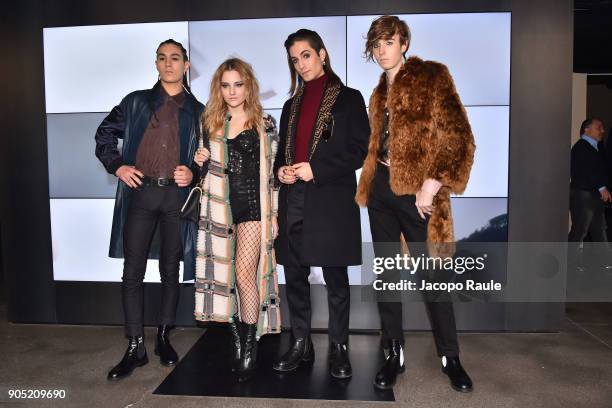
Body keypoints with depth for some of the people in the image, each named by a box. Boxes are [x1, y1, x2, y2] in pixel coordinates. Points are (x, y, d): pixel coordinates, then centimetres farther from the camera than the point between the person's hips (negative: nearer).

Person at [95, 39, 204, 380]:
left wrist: (193, 173, -7)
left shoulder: (197, 111, 12)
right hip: (140, 193, 0)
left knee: (171, 271, 7)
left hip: (177, 195, 0)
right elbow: (105, 134, 16)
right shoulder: (136, 102, 12)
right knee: (133, 272, -1)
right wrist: (117, 165, 1)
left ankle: (164, 339, 23)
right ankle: (135, 347, 9)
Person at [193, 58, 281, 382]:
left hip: (253, 205, -3)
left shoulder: (264, 124, 5)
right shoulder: (209, 122, 12)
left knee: (244, 274, -9)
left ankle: (250, 346, 7)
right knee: (225, 275, 7)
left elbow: (272, 172, 4)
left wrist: (274, 214, -1)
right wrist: (199, 162, -2)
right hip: (220, 207, 3)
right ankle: (237, 338, 22)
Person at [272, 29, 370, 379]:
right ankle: (301, 345, 23)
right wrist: (281, 170, -1)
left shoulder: (348, 98, 3)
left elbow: (358, 150, -5)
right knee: (295, 275, 9)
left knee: (335, 278, 2)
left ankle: (339, 348, 16)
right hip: (294, 200, 6)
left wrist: (315, 170, -14)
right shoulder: (292, 105, 20)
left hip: (331, 200, -5)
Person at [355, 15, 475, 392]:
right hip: (381, 188, 6)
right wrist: (369, 183, 10)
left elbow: (458, 138, -9)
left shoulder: (432, 76, -1)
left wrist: (431, 186, -16)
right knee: (385, 272, 9)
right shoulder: (380, 91, 17)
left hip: (417, 190, -6)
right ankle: (395, 354, 24)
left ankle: (450, 358, 22)